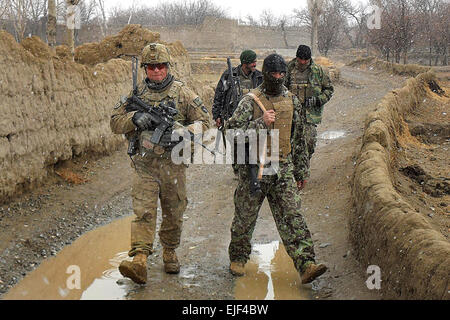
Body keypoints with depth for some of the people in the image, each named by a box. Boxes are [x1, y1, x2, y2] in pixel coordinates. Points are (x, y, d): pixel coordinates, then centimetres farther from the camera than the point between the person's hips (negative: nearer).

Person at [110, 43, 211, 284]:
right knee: (143, 212, -11)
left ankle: (169, 252, 32)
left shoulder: (182, 93, 2)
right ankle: (139, 261, -19)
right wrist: (134, 118, -15)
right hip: (144, 164, 0)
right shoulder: (136, 93, 6)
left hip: (173, 163, 0)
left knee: (174, 213, 11)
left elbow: (204, 121, 1)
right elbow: (115, 123, 6)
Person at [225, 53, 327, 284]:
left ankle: (306, 265, -11)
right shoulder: (250, 101, -5)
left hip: (283, 169, 3)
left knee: (292, 216, -6)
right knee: (245, 217, 10)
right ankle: (238, 259, 29)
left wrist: (300, 172, 17)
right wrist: (261, 122, -21)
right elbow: (232, 131, -13)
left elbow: (299, 139, 16)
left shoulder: (292, 102, 8)